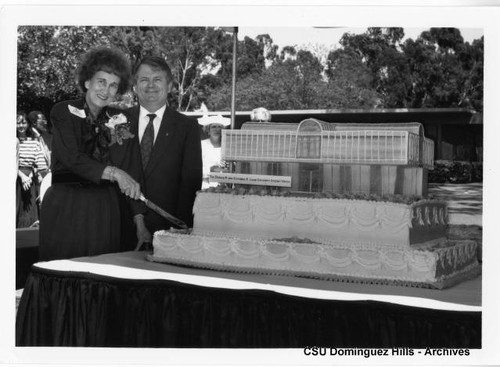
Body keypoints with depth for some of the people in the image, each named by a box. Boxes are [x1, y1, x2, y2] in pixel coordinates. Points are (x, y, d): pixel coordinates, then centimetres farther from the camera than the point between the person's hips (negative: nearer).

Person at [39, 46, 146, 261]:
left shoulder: (120, 122, 8)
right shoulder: (63, 112, 1)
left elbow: (131, 171, 2)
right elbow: (72, 158, -12)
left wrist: (140, 220, -6)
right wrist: (114, 173, -23)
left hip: (105, 211, 3)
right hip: (66, 208, -2)